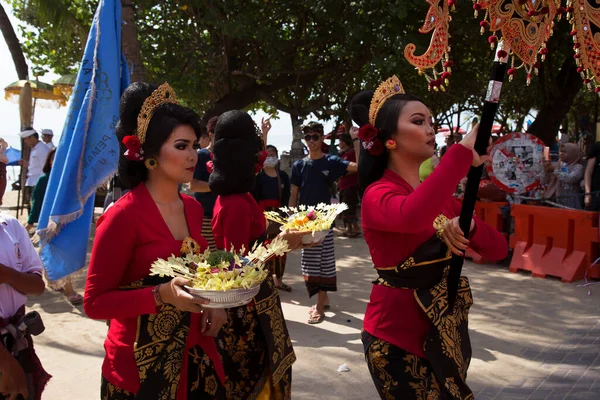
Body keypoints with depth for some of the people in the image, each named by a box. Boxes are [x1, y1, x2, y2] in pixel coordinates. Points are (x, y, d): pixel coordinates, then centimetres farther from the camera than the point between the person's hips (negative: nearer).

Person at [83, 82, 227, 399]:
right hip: (141, 365, -6)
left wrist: (213, 301, -1)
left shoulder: (193, 208, 3)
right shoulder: (123, 215, -17)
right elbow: (94, 303, -15)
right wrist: (162, 295, -27)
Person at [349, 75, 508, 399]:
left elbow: (498, 249, 3)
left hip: (445, 332, 7)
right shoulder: (378, 195, -15)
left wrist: (469, 226, -17)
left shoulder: (441, 195, 6)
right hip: (397, 336, -7)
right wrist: (463, 152, -34)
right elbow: (411, 217, -40)